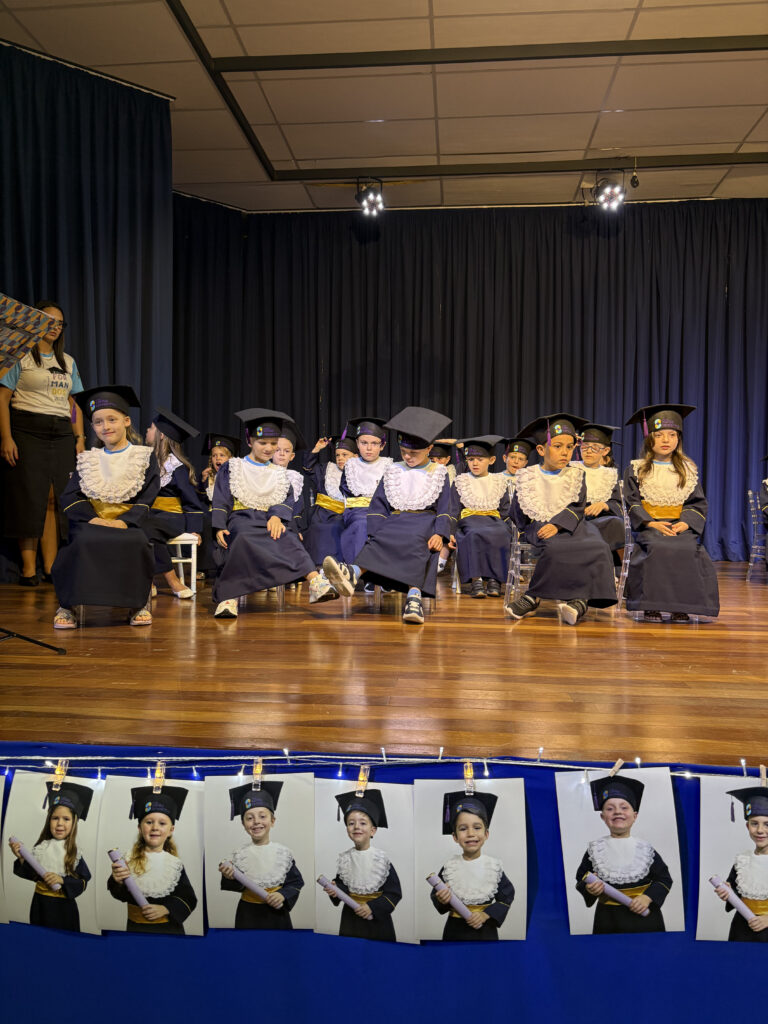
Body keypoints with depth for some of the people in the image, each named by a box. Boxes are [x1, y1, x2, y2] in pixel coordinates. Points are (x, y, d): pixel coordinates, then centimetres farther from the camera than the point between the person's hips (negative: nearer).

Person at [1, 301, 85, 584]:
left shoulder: (68, 362, 19)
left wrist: (80, 438, 10)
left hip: (61, 435, 4)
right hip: (27, 432, -4)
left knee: (54, 500, -1)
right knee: (29, 499, -5)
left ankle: (51, 566, 2)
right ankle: (28, 568, 1)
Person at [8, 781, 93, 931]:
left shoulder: (74, 852, -11)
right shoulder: (41, 848, -4)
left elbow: (82, 882, -10)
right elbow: (32, 875, 2)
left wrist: (62, 880, -23)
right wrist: (22, 858, -10)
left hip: (64, 908, -2)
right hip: (40, 904, 2)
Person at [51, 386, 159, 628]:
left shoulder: (144, 457, 10)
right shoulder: (88, 460, 17)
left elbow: (148, 499, -1)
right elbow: (68, 497, 7)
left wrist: (125, 521, -18)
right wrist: (92, 519, -13)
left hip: (129, 521, -2)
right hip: (92, 520, 2)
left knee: (136, 542, -36)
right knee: (83, 541, -33)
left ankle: (140, 603, -16)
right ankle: (67, 604, -20)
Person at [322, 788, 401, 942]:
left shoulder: (381, 859, -10)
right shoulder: (344, 859, -1)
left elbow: (394, 892, -10)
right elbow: (342, 886, 8)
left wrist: (372, 907, -19)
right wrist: (335, 890, -13)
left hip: (378, 921, -2)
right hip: (350, 921, 3)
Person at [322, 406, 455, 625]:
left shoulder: (439, 473, 13)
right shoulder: (393, 471, 19)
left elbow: (445, 509, 6)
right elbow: (379, 505, 13)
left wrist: (440, 533, -14)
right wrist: (374, 531, -5)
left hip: (426, 521, -2)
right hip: (395, 520, 2)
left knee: (414, 543, -38)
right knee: (381, 540, -33)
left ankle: (414, 598, -58)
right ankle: (353, 575, -62)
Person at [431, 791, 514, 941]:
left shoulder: (495, 866, -8)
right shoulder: (448, 867, -7)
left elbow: (506, 897, -4)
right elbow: (435, 896, 0)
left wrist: (486, 915, -14)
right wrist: (441, 900, -20)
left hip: (485, 930, 0)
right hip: (455, 930, 0)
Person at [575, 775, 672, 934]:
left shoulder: (645, 849, -2)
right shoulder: (595, 849, -3)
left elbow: (664, 879, 2)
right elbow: (581, 880, 4)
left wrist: (648, 897, -13)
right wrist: (589, 889, -16)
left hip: (644, 919, 0)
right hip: (608, 922, 0)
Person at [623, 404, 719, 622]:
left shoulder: (688, 470, 15)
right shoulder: (636, 469, 10)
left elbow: (698, 503, 12)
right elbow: (632, 502, 3)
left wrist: (685, 523, -9)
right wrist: (651, 523, -14)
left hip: (680, 524, 2)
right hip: (649, 525, -2)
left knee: (688, 549, -31)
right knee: (658, 548, -34)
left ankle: (681, 607, -20)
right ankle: (651, 606, -26)